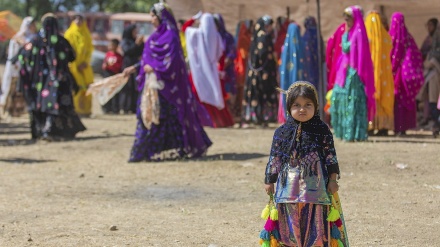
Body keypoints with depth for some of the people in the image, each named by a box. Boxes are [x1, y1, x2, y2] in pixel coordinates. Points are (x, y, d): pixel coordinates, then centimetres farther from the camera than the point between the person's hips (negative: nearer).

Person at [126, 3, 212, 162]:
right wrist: (135, 68, 18)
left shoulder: (169, 35, -12)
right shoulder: (157, 35, 14)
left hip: (164, 83, -9)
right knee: (146, 114, 7)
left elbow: (172, 59, -19)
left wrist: (153, 68, -16)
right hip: (153, 82, 9)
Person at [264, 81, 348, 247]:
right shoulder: (282, 132, 4)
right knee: (291, 226, 5)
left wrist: (333, 179, -3)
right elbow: (274, 159, 8)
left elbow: (331, 156, 2)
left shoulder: (322, 131, 1)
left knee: (316, 226, 2)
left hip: (315, 188, -1)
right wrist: (269, 181, 8)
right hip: (290, 188, 1)